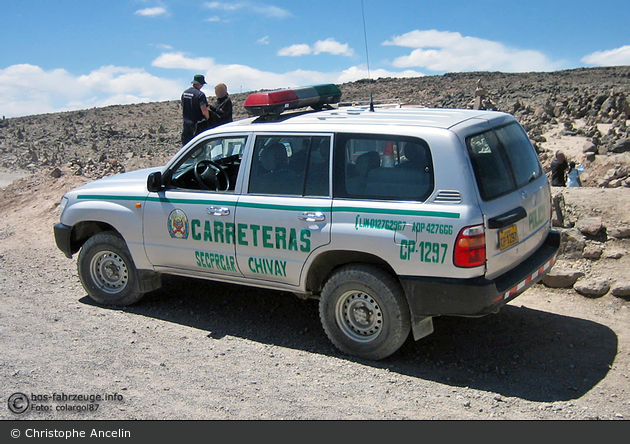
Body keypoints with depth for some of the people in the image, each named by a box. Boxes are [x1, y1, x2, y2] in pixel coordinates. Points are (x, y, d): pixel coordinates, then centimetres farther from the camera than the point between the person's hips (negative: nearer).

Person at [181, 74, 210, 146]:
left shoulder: (184, 93, 8)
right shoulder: (200, 94, -15)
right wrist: (208, 118, -3)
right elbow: (204, 111, -21)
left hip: (186, 123, 6)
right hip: (197, 125, -6)